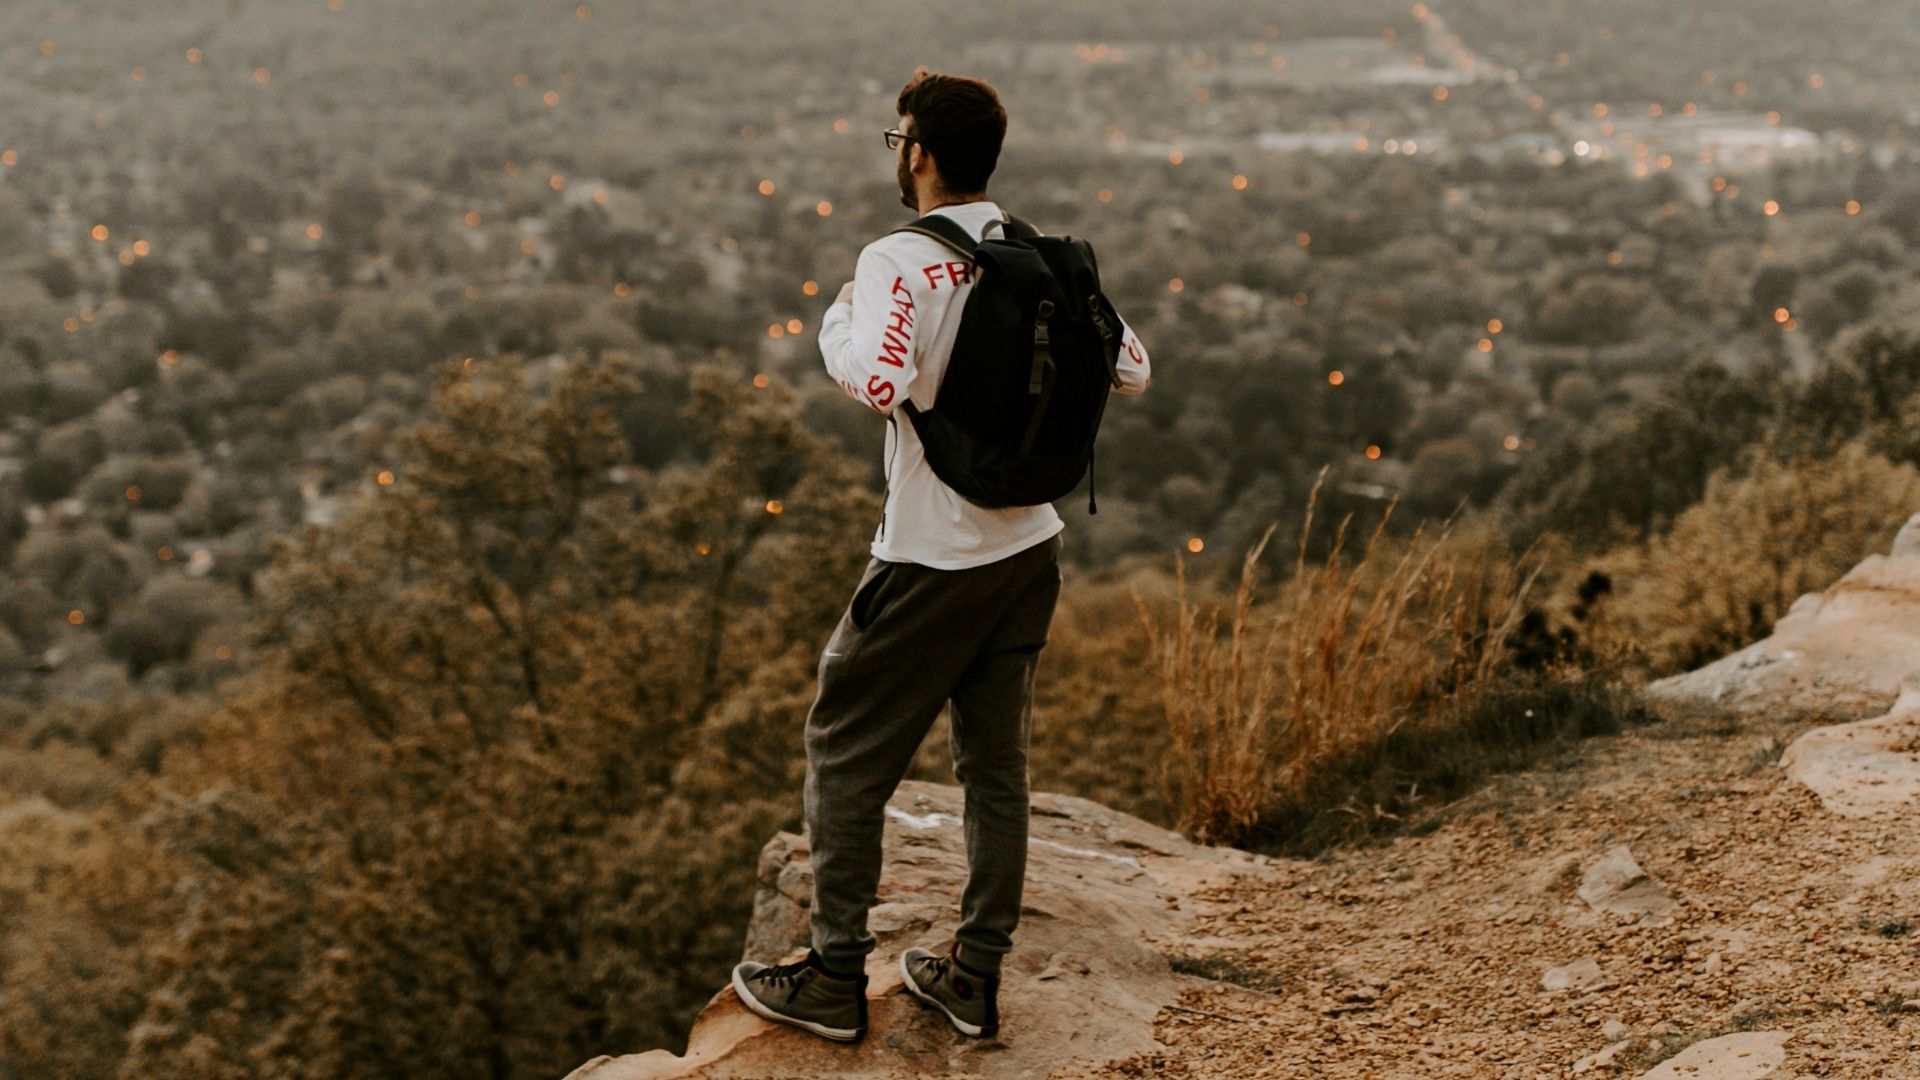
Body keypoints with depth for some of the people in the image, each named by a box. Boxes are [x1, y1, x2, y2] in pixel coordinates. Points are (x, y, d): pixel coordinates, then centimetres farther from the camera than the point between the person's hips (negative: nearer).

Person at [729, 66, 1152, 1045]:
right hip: (1030, 548, 7)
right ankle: (975, 976, 25)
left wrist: (837, 321, -13)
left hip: (933, 561, -6)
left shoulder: (901, 261, -16)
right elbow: (1132, 370, 8)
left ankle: (835, 976, 16)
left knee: (845, 752, 9)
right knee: (997, 762, 16)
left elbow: (878, 381, -33)